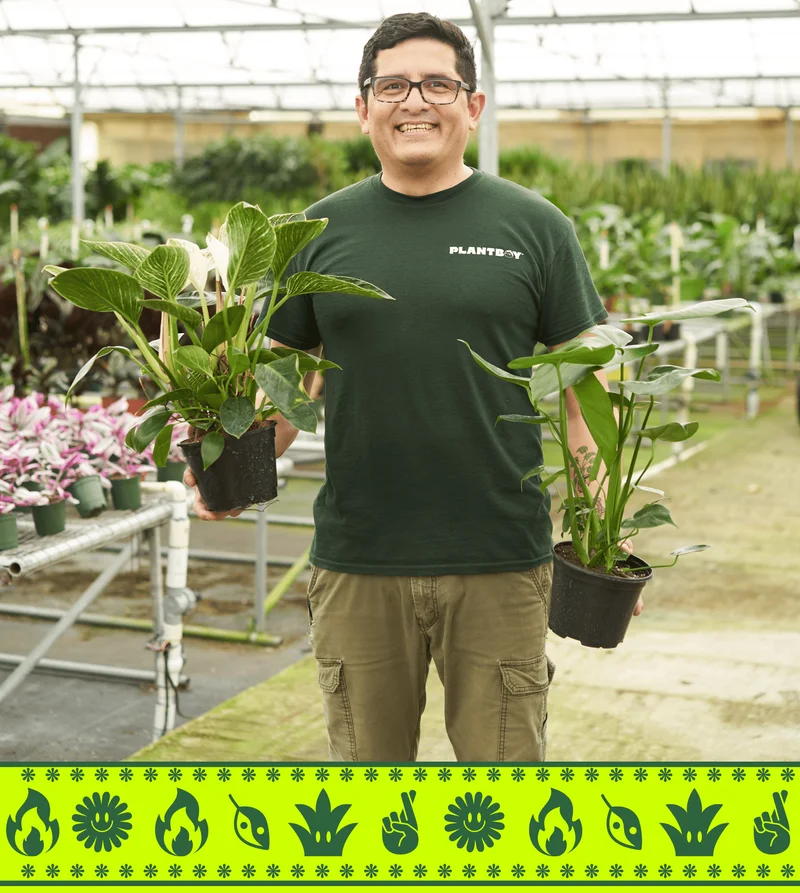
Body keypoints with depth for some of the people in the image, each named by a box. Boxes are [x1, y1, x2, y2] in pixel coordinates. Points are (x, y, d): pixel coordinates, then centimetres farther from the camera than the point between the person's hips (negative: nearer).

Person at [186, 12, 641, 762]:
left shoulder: (532, 227, 3)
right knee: (367, 756, 12)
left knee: (504, 755, 7)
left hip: (501, 560, -1)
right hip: (357, 561, 2)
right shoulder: (322, 231, 7)